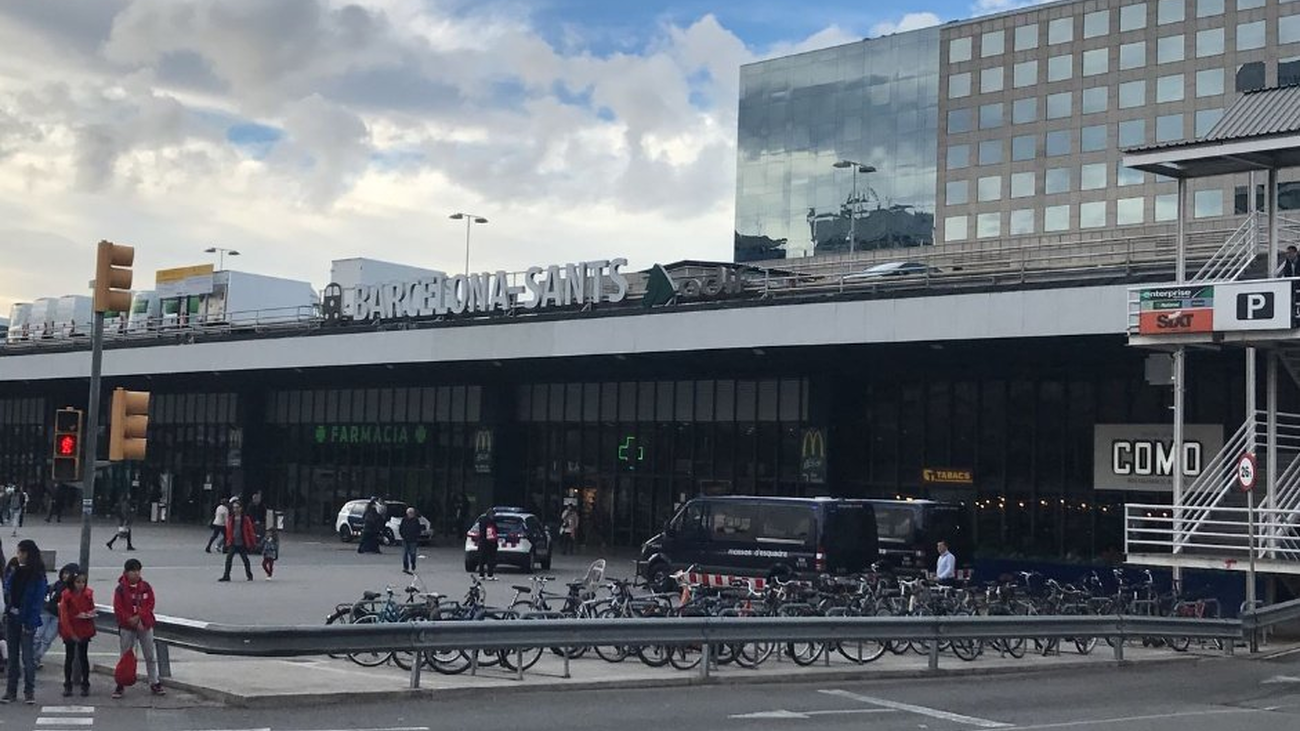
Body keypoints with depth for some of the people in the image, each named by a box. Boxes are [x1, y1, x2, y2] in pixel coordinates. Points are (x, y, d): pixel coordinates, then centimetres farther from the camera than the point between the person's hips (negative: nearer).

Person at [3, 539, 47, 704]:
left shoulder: (37, 576, -9)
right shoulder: (15, 573, 9)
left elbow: (37, 600, -12)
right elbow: (7, 592, 14)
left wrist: (29, 622, -17)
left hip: (26, 621, -6)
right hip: (12, 619, 6)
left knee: (27, 657, -1)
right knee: (12, 656, 10)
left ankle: (29, 692, 5)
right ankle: (11, 691, 16)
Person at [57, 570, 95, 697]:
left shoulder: (88, 594, -3)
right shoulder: (66, 595, -11)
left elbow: (91, 609, 11)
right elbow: (64, 616, -9)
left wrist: (90, 614, -13)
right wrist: (71, 633, -12)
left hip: (84, 630, 2)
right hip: (70, 631, -2)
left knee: (83, 657, 7)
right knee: (69, 657, 5)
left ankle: (85, 685, 13)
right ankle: (67, 685, 14)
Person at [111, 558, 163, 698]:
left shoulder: (146, 586, 0)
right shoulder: (121, 589, -8)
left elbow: (151, 603, -5)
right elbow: (118, 609, -12)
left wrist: (139, 617, -18)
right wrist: (133, 622, -17)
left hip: (145, 625, 2)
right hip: (127, 628, -2)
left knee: (151, 656, 8)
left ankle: (154, 684, 17)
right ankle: (120, 685, 13)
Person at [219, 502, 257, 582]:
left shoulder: (246, 520, -4)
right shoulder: (230, 519, 5)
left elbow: (250, 531, -1)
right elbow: (228, 531, 11)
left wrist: (252, 542, 0)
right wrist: (228, 541, 7)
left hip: (242, 544, -2)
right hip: (233, 543, 2)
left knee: (245, 559, 9)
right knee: (228, 559, -8)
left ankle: (249, 575, 24)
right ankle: (226, 576, -5)